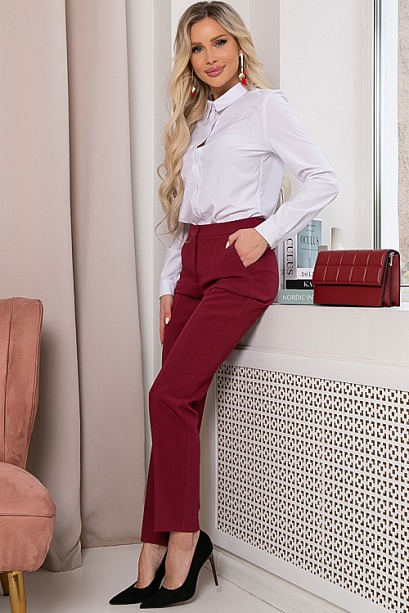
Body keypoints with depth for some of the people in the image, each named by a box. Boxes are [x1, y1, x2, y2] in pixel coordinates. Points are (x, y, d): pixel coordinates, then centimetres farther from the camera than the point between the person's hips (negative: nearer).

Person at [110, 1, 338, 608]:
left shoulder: (265, 105, 3)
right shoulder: (194, 120, 22)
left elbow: (323, 180, -4)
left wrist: (267, 232, -11)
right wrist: (169, 286, 13)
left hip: (240, 264, -6)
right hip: (192, 265, 6)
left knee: (170, 394, -16)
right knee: (180, 405, -1)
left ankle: (184, 537, -1)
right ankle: (155, 564, 3)